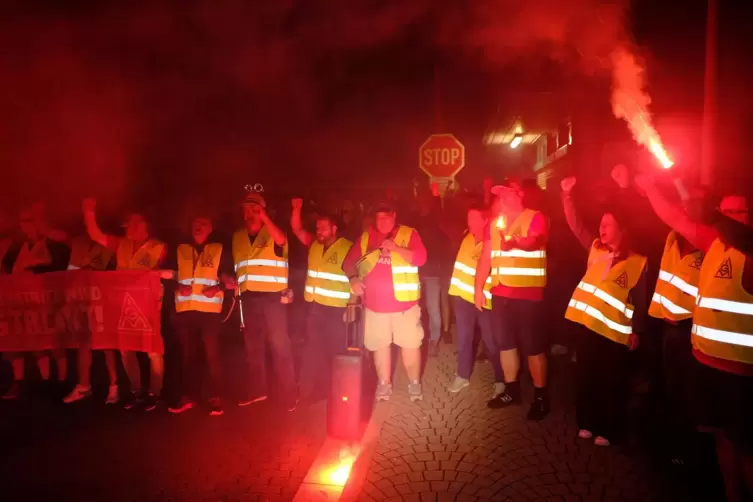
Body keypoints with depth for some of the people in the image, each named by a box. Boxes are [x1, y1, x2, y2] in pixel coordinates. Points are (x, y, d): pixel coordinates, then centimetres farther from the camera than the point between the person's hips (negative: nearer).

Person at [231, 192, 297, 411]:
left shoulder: (273, 232, -1)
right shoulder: (237, 237, 15)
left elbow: (281, 241, -25)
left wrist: (264, 217, -25)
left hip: (272, 296, -5)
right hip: (248, 297, 6)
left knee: (279, 344, -4)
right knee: (253, 345, 14)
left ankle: (289, 394, 4)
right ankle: (257, 390, 27)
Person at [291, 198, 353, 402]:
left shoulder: (347, 248, -7)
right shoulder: (314, 245, 10)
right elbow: (297, 229, 7)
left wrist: (353, 304, -12)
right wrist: (297, 208, -9)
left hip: (337, 308, -6)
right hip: (314, 306, 6)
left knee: (336, 349, 4)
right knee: (315, 350, 13)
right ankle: (318, 387, 26)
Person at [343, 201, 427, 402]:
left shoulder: (409, 234, -1)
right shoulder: (365, 237, 8)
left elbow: (420, 258, -14)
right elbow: (349, 261, 8)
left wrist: (396, 248, -24)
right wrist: (353, 278, -11)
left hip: (404, 301, -2)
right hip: (374, 302, 3)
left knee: (410, 343, 3)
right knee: (379, 344, 11)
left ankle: (414, 383, 22)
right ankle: (384, 383, 27)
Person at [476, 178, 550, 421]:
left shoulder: (535, 218, -5)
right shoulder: (495, 223, 13)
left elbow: (533, 241, -27)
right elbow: (485, 257, 12)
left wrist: (514, 242, -48)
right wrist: (478, 288, 6)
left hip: (528, 293, -6)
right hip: (500, 293, 6)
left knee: (533, 346, -1)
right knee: (505, 343, 13)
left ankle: (541, 396, 13)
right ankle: (512, 390, 27)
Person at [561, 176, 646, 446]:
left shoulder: (637, 262, -6)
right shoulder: (595, 249, 8)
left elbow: (640, 300, -5)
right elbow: (575, 225, 6)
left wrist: (636, 331, -7)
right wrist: (567, 194, -4)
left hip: (614, 330, -5)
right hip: (586, 322, 5)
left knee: (611, 384, 7)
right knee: (586, 377, 14)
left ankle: (609, 430, 23)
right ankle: (587, 423, 30)